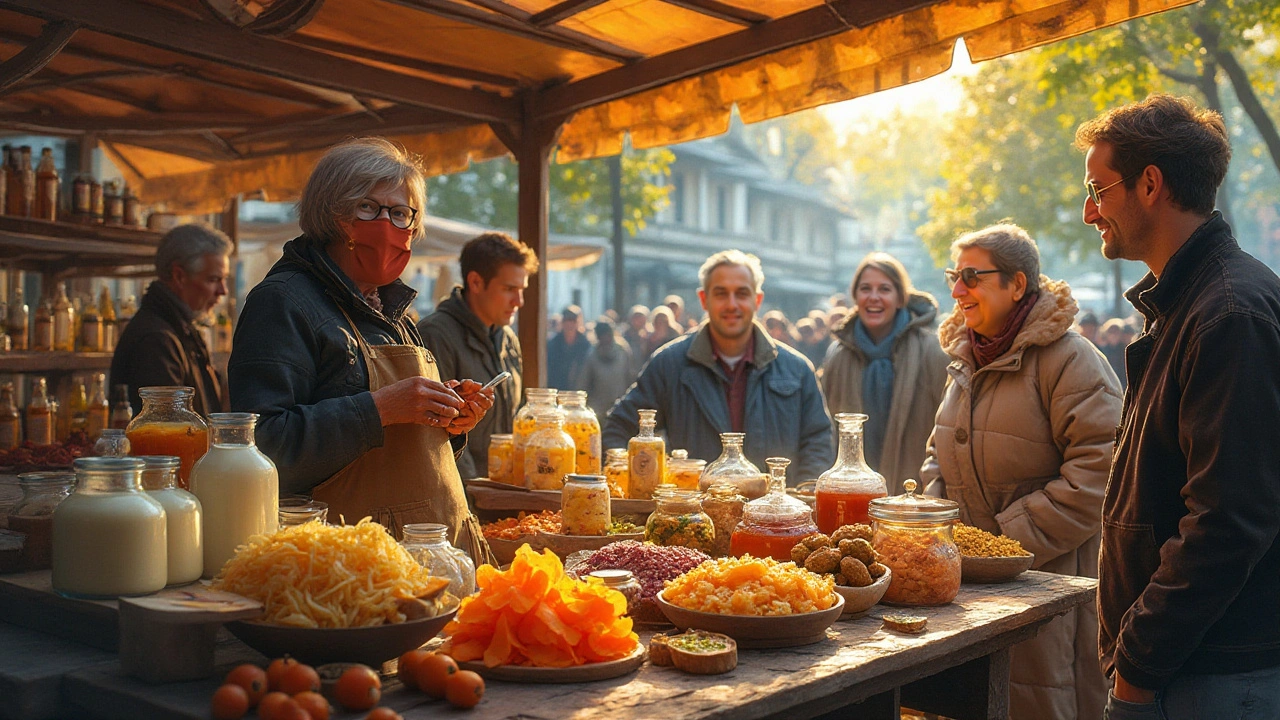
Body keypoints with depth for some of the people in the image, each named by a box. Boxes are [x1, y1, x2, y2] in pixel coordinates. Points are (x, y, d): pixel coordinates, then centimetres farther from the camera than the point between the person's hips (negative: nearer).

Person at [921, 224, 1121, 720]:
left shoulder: (1070, 360, -13)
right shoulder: (967, 359, 13)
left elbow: (1096, 473, -20)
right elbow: (942, 452, 24)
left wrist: (1012, 540, -20)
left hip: (1050, 576, -7)